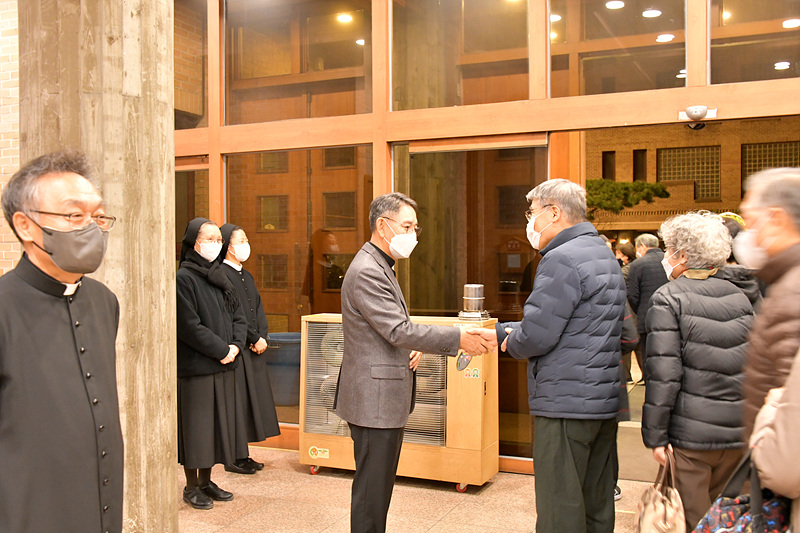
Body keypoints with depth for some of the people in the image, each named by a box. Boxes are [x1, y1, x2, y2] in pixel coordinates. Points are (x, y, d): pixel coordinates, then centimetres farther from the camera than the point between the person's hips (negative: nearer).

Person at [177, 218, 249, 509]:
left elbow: (238, 316, 10)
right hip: (196, 365, -7)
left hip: (223, 365, 7)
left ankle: (206, 480, 24)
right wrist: (222, 349, -14)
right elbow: (189, 326, -17)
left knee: (218, 423, 12)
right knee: (196, 425, 1)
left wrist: (236, 345, -7)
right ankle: (192, 487, 14)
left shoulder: (219, 276, 13)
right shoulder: (184, 278, -11)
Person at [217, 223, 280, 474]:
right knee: (238, 400, -4)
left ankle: (242, 454, 17)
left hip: (253, 349, 9)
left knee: (253, 400, 10)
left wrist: (262, 337, -1)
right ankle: (234, 458, 5)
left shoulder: (247, 276, 17)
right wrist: (255, 339, -11)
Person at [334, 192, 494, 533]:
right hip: (374, 398, -10)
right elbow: (399, 330, -23)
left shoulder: (381, 266, 16)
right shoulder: (367, 271, -18)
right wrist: (458, 339, -20)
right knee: (371, 491, -1)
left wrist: (412, 346, 2)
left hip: (386, 397, 10)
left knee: (379, 486, 18)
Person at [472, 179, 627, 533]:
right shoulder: (605, 255, 17)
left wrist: (510, 343, 4)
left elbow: (536, 337, -19)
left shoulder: (562, 259, -15)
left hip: (565, 404, -10)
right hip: (605, 401, 10)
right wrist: (498, 331, 19)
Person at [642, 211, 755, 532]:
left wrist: (655, 435, -9)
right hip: (738, 432, 6)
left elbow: (664, 373, -14)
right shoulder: (740, 298, 9)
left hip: (691, 433, -6)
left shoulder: (669, 298, -9)